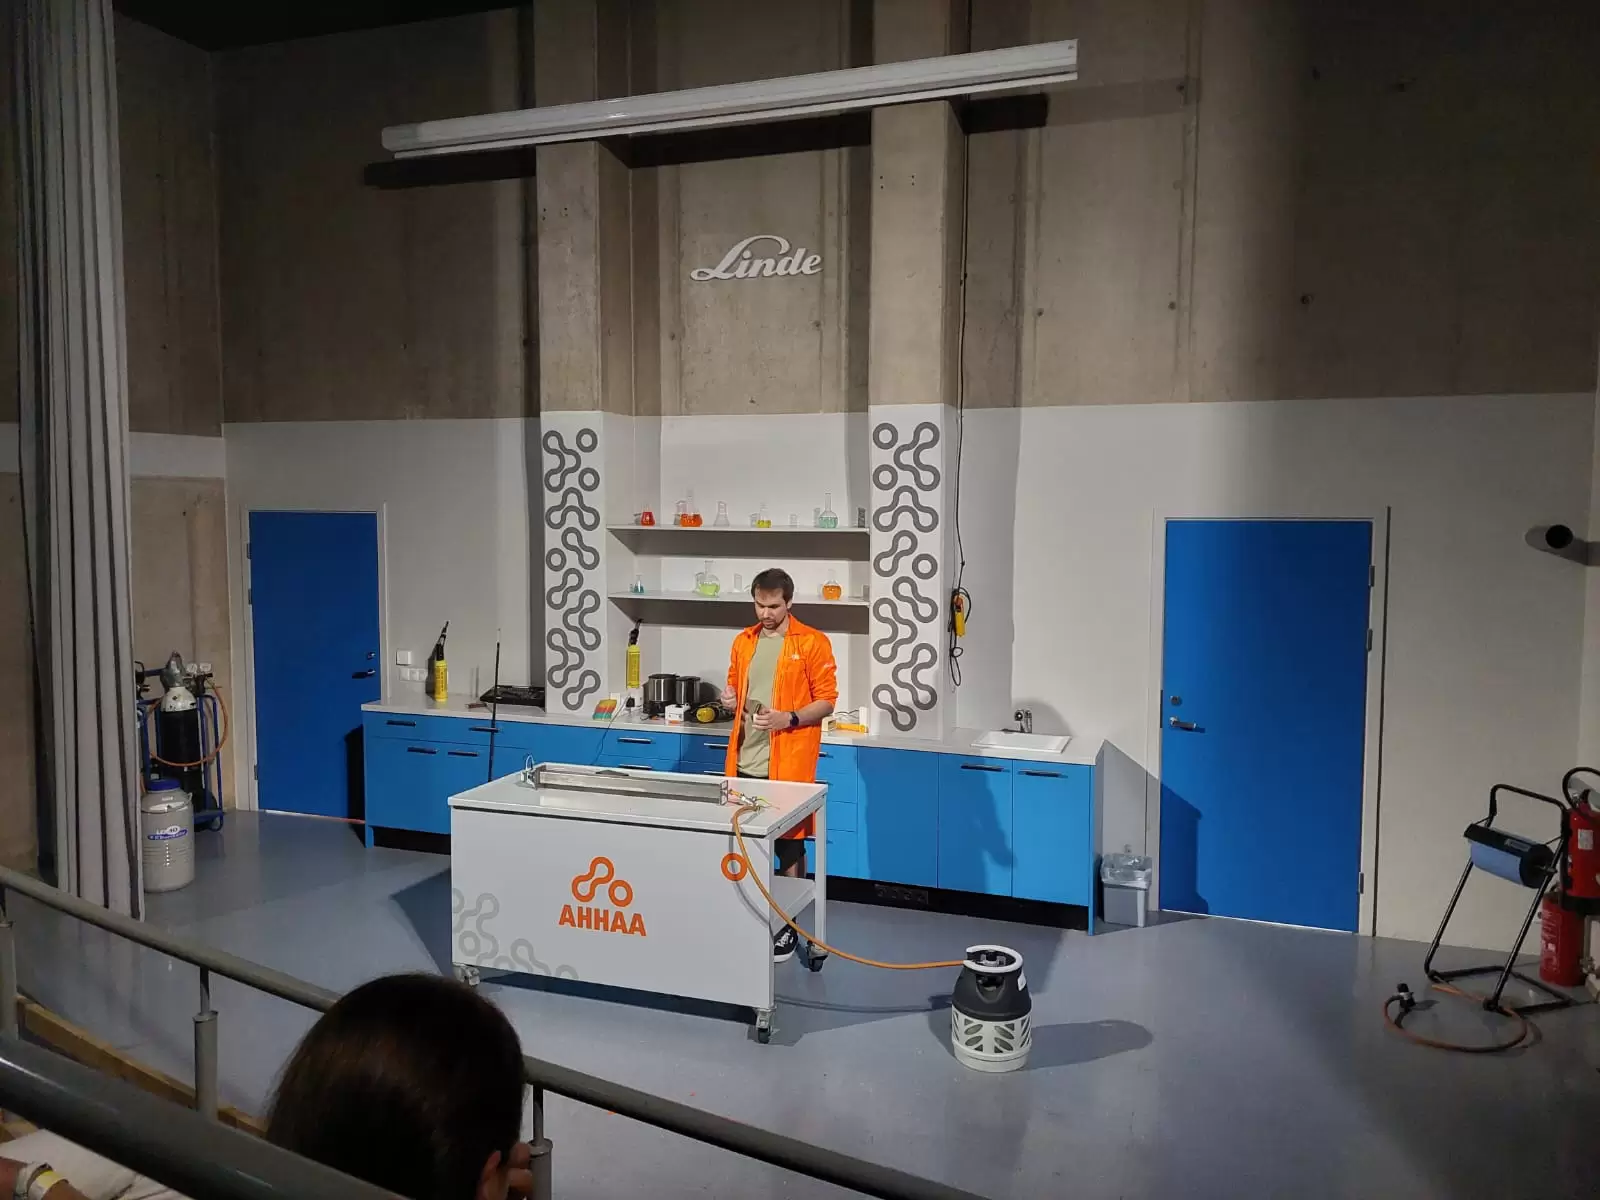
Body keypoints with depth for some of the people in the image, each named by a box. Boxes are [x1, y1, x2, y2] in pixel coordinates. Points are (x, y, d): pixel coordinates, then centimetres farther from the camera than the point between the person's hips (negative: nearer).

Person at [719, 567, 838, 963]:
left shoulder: (813, 643, -5)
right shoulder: (743, 641, 11)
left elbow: (827, 700, -6)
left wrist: (789, 718, -20)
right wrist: (730, 697, -2)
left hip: (788, 764, -5)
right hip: (746, 762, 5)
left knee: (789, 844, 5)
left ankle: (789, 925, 16)